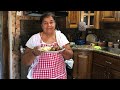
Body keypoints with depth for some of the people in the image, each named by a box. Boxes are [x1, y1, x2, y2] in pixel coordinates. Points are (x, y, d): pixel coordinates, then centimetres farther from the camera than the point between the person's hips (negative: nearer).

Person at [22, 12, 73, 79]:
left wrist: (62, 50, -20)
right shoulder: (34, 38, -7)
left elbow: (70, 55, -1)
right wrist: (34, 53, -24)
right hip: (39, 76, -2)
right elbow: (25, 62, -7)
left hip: (59, 76, 2)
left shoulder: (61, 36, -1)